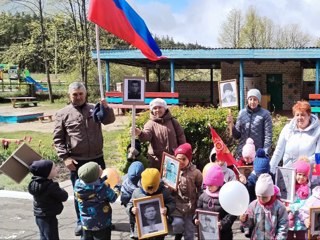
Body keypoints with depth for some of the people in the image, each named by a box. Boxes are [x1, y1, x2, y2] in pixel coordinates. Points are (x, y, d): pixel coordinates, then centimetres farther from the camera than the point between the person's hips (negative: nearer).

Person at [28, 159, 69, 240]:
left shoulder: (34, 183, -2)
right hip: (48, 217, -8)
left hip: (39, 216, 8)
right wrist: (61, 190, 1)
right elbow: (64, 197, -17)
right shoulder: (51, 186, -26)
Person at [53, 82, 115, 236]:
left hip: (97, 158, 2)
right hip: (76, 161, -2)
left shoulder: (94, 109, 4)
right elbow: (57, 139, -2)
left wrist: (106, 107, -26)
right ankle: (81, 221, 27)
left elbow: (109, 120, -7)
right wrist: (65, 157, -11)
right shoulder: (63, 114, -2)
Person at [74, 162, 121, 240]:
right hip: (101, 224, -4)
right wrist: (117, 187, 8)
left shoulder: (78, 185, -14)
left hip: (86, 222, 4)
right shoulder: (103, 187, -27)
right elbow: (113, 198, -10)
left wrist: (103, 179, 15)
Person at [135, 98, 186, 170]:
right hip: (156, 160, -1)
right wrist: (140, 133, -44)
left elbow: (181, 137, 6)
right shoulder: (151, 123, -2)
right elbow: (146, 135, -22)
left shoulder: (172, 121, 3)